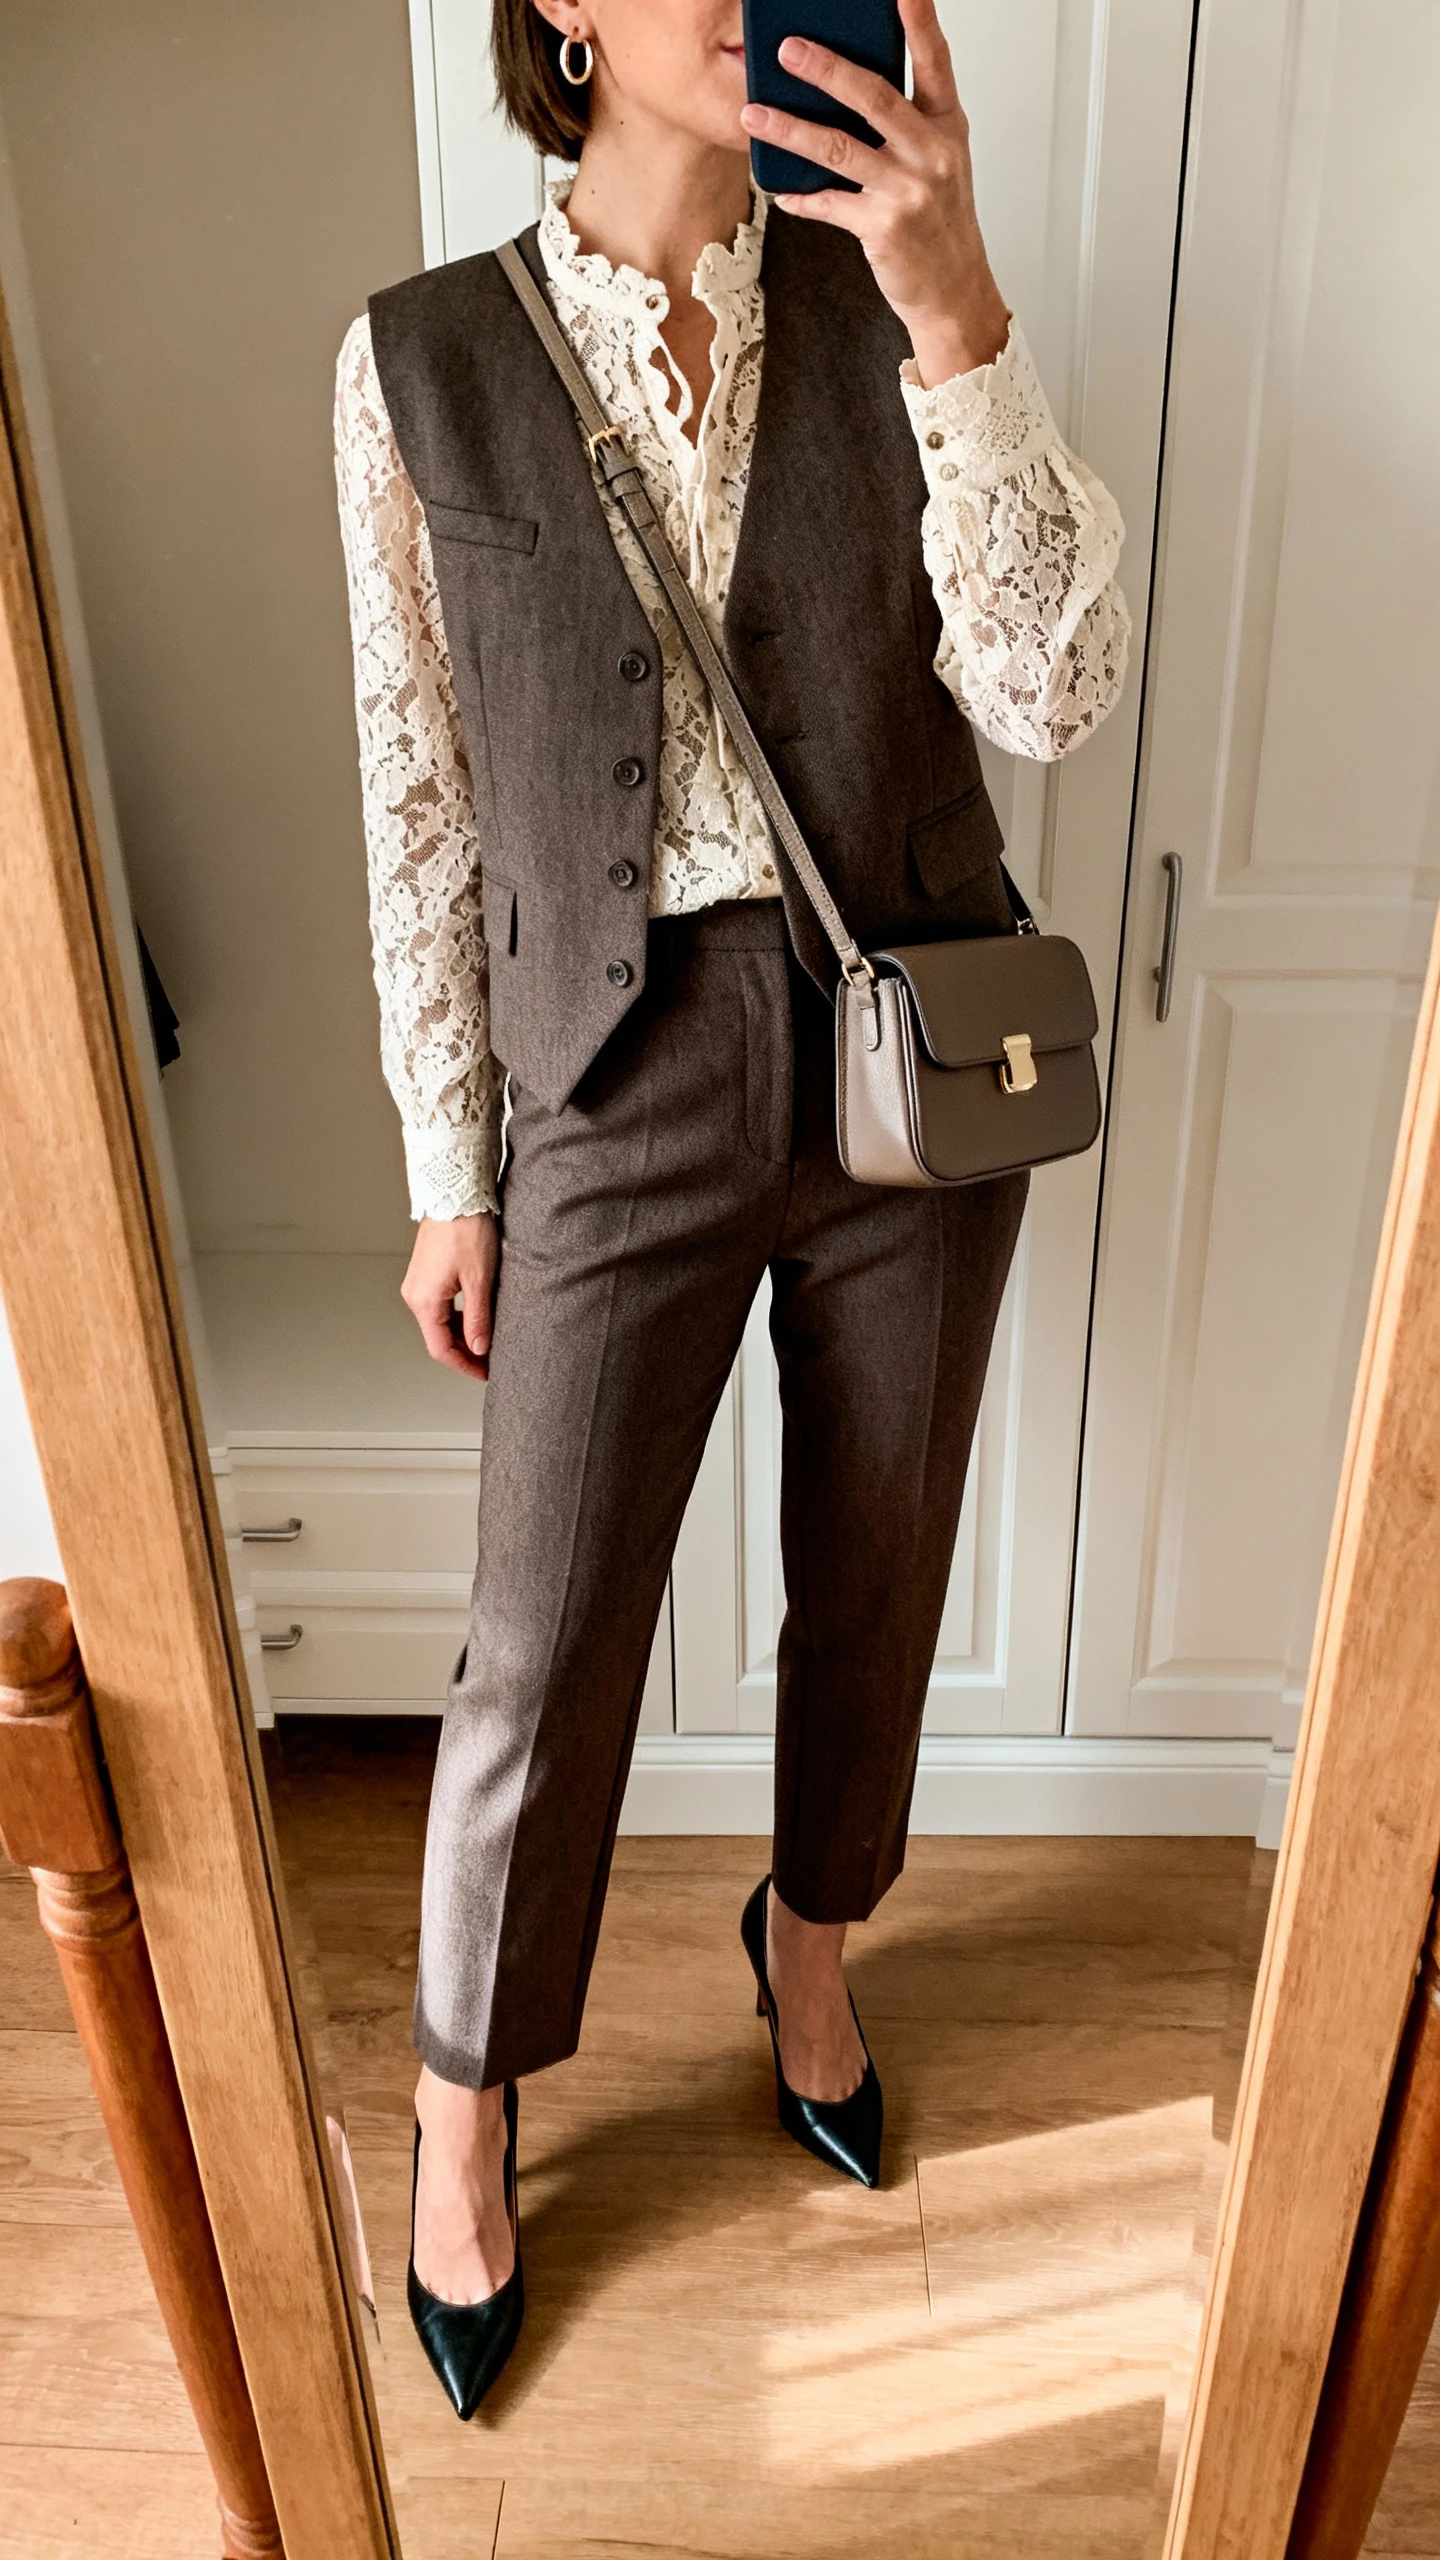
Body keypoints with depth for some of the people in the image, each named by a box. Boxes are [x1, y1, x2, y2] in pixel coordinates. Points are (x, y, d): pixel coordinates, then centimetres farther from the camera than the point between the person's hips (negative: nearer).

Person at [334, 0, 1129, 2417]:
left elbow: (1054, 689, -9)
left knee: (875, 1576, 17)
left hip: (914, 1053, 3)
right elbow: (421, 807, 1)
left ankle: (810, 1930, 49)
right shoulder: (422, 362, -1)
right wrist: (450, 1176, 1)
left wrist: (955, 311, -19)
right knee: (543, 1653, 5)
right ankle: (463, 2098, 34)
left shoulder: (885, 305, 2)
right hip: (628, 1083, -2)